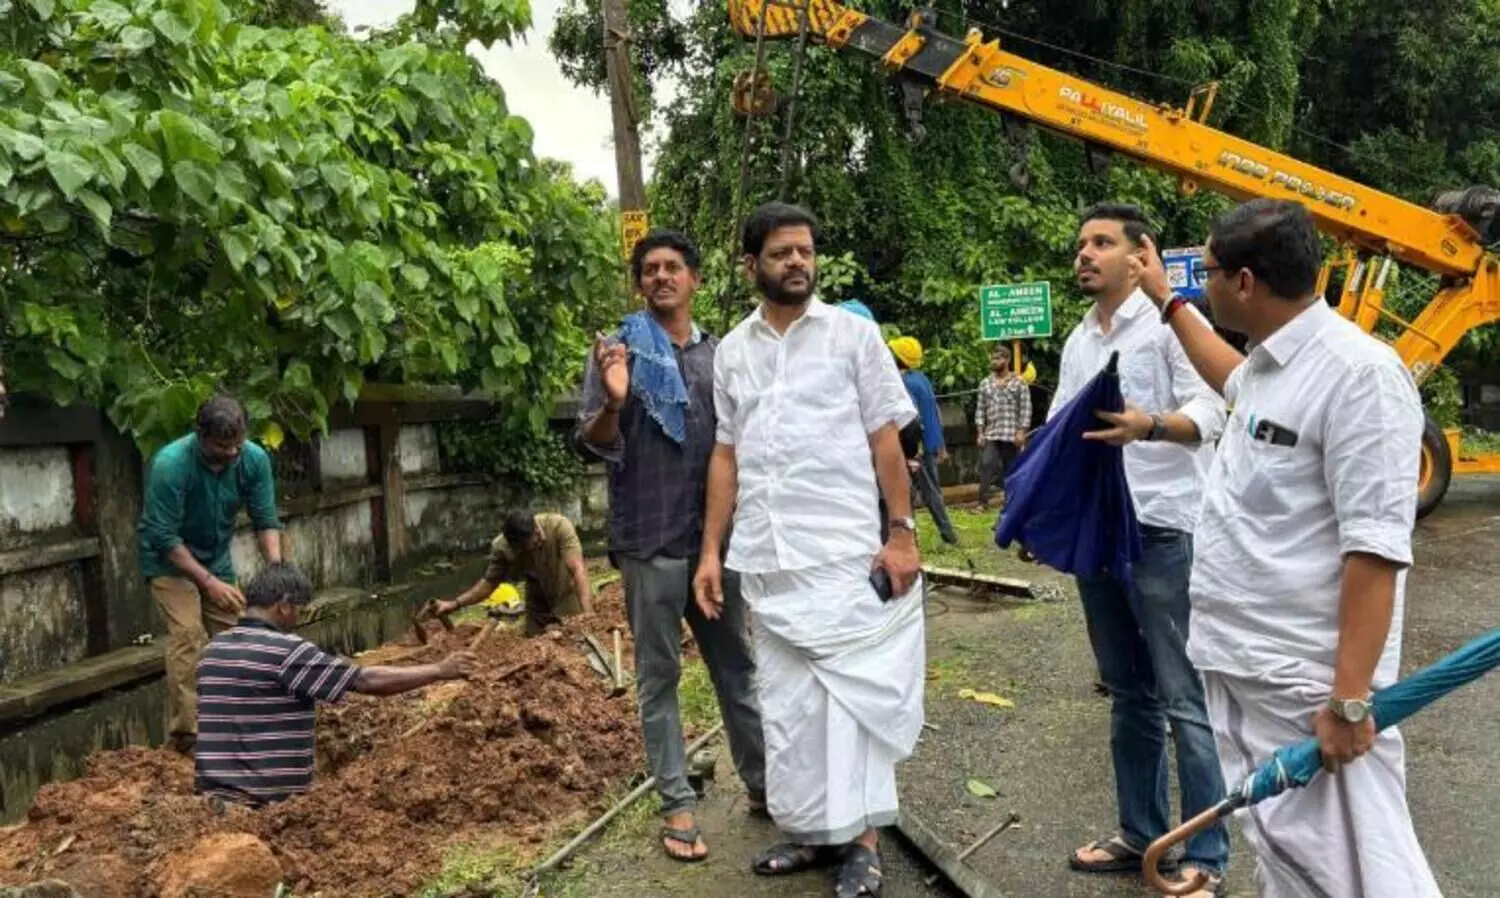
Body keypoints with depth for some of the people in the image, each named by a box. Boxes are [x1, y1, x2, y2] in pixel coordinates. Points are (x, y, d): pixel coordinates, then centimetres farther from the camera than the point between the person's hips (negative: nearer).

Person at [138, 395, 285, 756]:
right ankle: (184, 736, -14)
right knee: (188, 635, -18)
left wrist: (276, 569, -27)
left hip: (217, 556, 5)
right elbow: (164, 537, -27)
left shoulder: (254, 459, -19)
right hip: (170, 557, -5)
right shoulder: (170, 465, -31)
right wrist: (209, 582, -29)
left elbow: (266, 520, -12)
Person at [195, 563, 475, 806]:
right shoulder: (284, 650, -16)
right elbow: (368, 681, -17)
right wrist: (439, 670, -9)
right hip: (269, 800, -7)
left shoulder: (213, 650, 8)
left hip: (213, 795, 7)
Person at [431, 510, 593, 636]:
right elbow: (489, 582, -9)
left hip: (568, 597, -2)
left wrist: (588, 614, -50)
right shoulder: (501, 546, -24)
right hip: (539, 602, 3)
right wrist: (454, 604, -20)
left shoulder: (559, 526, -33)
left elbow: (578, 570, -40)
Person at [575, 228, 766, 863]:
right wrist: (612, 403, -25)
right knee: (659, 676, 5)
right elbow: (593, 445, -5)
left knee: (736, 666, 13)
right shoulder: (618, 349, 0)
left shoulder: (720, 354, 11)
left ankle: (761, 783, 25)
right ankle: (676, 803, 14)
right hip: (650, 541, -4)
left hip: (717, 536, 4)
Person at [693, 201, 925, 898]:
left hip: (843, 551, -3)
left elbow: (886, 440, -1)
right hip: (763, 560, 4)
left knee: (852, 690, 1)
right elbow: (726, 455, 12)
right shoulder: (731, 351, 10)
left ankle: (861, 840, 12)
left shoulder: (853, 333, 1)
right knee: (786, 699, 10)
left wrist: (902, 532, -8)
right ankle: (811, 829, 24)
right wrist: (711, 550, 8)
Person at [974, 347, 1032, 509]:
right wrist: (980, 432, 3)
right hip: (991, 434, 2)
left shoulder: (1019, 382, 2)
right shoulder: (985, 383, 13)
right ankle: (983, 500, -13)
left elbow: (1026, 409, -2)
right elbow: (980, 409, 11)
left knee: (1010, 468, 4)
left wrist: (1022, 432, -10)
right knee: (987, 465, -11)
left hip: (1011, 434, -2)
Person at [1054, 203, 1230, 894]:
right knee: (1129, 695, 14)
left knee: (1184, 699, -2)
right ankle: (1140, 833, 26)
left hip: (1161, 532, -7)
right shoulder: (1078, 339, 16)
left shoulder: (1170, 322, -4)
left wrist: (1150, 426, -33)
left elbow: (1208, 412, -14)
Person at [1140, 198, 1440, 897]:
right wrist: (1165, 301, 46)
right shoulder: (1269, 365, 11)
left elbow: (1375, 549, -21)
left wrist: (1350, 699, -23)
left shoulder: (1358, 372, -17)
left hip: (1309, 682, -9)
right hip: (1237, 662, 9)